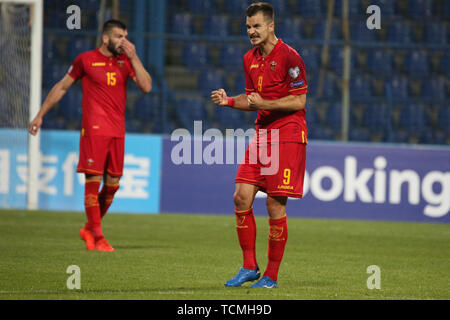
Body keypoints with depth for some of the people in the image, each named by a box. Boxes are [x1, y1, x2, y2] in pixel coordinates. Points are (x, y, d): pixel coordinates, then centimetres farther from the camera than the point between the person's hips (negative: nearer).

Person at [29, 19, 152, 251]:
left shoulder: (126, 60, 11)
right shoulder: (85, 60, 2)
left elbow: (146, 87, 0)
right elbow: (62, 87, 11)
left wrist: (133, 58, -6)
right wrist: (40, 115, 11)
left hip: (117, 132, 5)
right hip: (94, 130, -4)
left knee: (112, 184, 5)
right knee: (93, 180, -9)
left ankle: (89, 230, 22)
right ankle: (97, 237, -5)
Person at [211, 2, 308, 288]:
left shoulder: (288, 56, -11)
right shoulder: (250, 59, 13)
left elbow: (299, 101, -12)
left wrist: (264, 103, -21)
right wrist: (229, 101, 4)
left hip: (288, 136, -7)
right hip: (262, 134, 7)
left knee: (275, 205, -6)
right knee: (242, 196, -3)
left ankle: (272, 276, 4)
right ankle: (249, 267, 8)